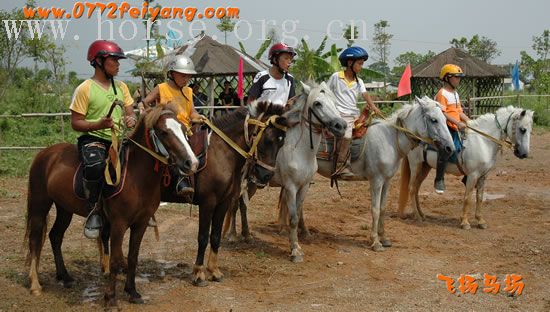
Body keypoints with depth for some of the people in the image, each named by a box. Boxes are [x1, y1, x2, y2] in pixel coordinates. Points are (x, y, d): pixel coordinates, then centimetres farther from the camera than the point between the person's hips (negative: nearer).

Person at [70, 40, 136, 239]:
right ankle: (94, 211, -17)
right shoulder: (84, 89, -4)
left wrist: (131, 120, -11)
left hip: (118, 139, 6)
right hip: (92, 139, -6)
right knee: (95, 166, -37)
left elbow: (130, 113, 15)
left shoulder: (121, 87, 13)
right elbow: (75, 123, -6)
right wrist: (99, 124, -23)